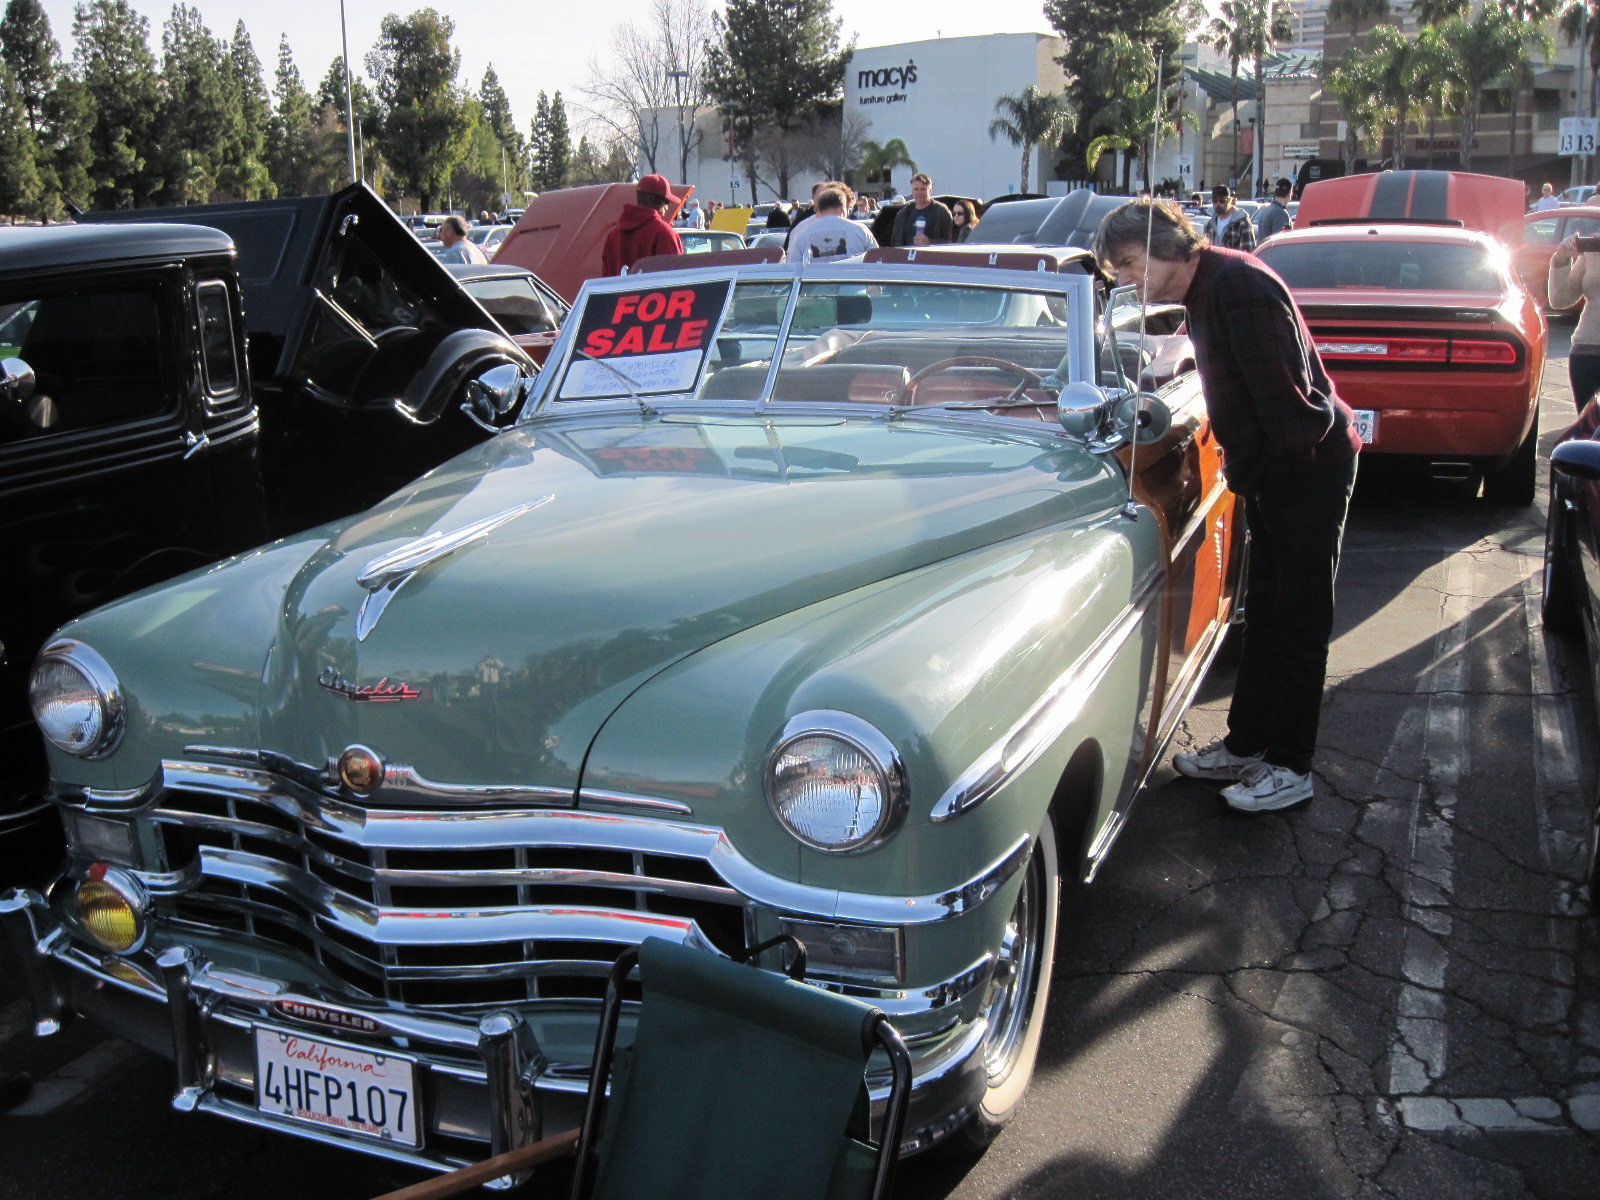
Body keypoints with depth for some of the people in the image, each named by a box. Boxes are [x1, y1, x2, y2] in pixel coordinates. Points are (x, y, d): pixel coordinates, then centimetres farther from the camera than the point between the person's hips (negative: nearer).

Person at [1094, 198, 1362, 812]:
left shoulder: (1240, 286, -23)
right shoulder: (1203, 291, 9)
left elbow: (1286, 391, -27)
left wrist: (1256, 470, -18)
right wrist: (1242, 469, 12)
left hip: (1310, 466, -10)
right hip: (1271, 470, 10)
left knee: (1299, 622, -1)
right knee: (1263, 614, 16)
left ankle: (1291, 766, 9)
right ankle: (1245, 744, 27)